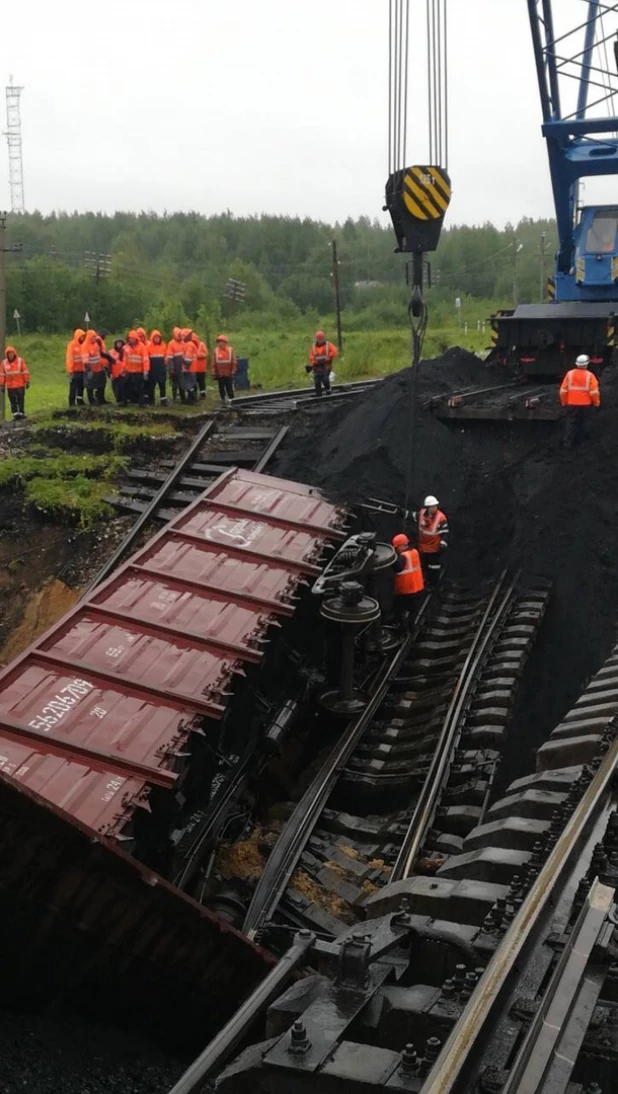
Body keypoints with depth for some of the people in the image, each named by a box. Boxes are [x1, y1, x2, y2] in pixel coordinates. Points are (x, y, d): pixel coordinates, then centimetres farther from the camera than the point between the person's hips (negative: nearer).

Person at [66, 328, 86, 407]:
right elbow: (69, 359, -11)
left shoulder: (83, 345, 9)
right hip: (75, 371, -6)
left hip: (82, 370, 6)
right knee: (73, 387, -2)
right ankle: (72, 403, 0)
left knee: (81, 387, 11)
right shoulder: (72, 345, -9)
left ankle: (80, 401, 18)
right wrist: (70, 371, -15)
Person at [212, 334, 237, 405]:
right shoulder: (215, 351, 1)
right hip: (219, 374, 1)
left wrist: (233, 371, 0)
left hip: (229, 373, -1)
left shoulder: (230, 350, -1)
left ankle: (231, 399, 12)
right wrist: (214, 372, 3)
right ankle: (223, 399, 17)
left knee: (229, 387, 3)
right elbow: (213, 362, 5)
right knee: (221, 388, 7)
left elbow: (234, 361, 2)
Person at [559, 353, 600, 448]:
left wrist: (564, 402, 10)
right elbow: (594, 392, -12)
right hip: (586, 404, -1)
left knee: (571, 423, 7)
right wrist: (596, 402, 3)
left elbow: (563, 390, -3)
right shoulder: (590, 375, -11)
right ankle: (580, 440, 22)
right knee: (583, 423, 14)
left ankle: (568, 442, 1)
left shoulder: (570, 374, -5)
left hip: (571, 404, 1)